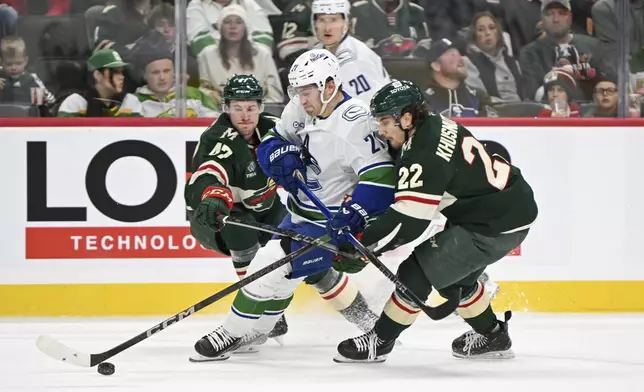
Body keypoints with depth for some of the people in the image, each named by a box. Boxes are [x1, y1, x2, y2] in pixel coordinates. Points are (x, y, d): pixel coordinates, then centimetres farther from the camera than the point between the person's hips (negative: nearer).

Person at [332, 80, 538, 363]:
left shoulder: (424, 156, -23)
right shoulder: (434, 125, 6)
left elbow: (408, 222, -24)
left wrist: (361, 240, -16)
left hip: (494, 227, -10)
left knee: (418, 272, -4)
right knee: (453, 274, 25)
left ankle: (380, 342, 7)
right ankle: (493, 337, 37)